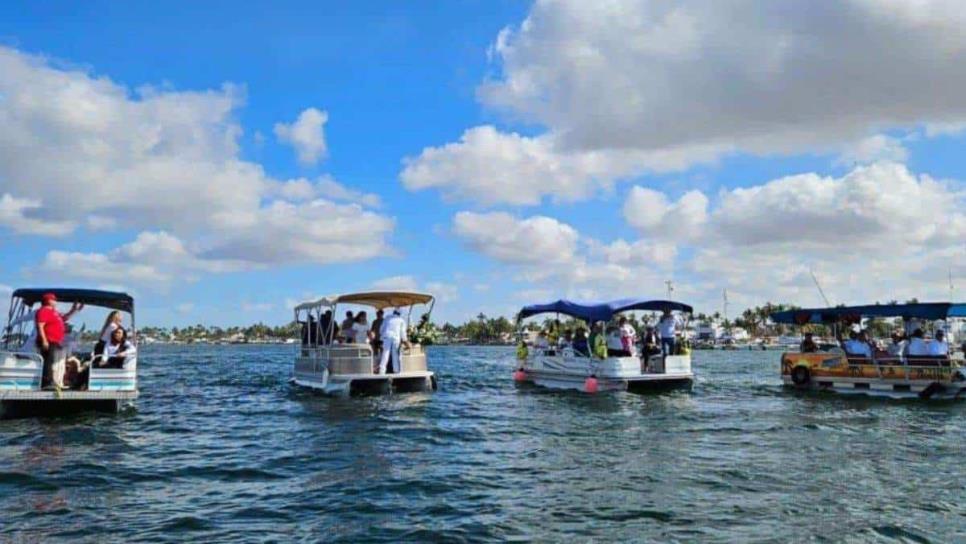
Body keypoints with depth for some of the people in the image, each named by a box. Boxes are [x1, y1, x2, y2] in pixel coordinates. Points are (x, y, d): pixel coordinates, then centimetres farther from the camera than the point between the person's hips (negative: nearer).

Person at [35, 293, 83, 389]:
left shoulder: (54, 311, 22)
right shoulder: (43, 311, -10)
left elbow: (64, 318, 37)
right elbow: (40, 326, -19)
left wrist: (74, 310, 27)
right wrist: (44, 340, -25)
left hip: (58, 343, 11)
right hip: (49, 343, -11)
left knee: (60, 365, 15)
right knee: (50, 364, -14)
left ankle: (58, 384, 21)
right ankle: (48, 384, -15)